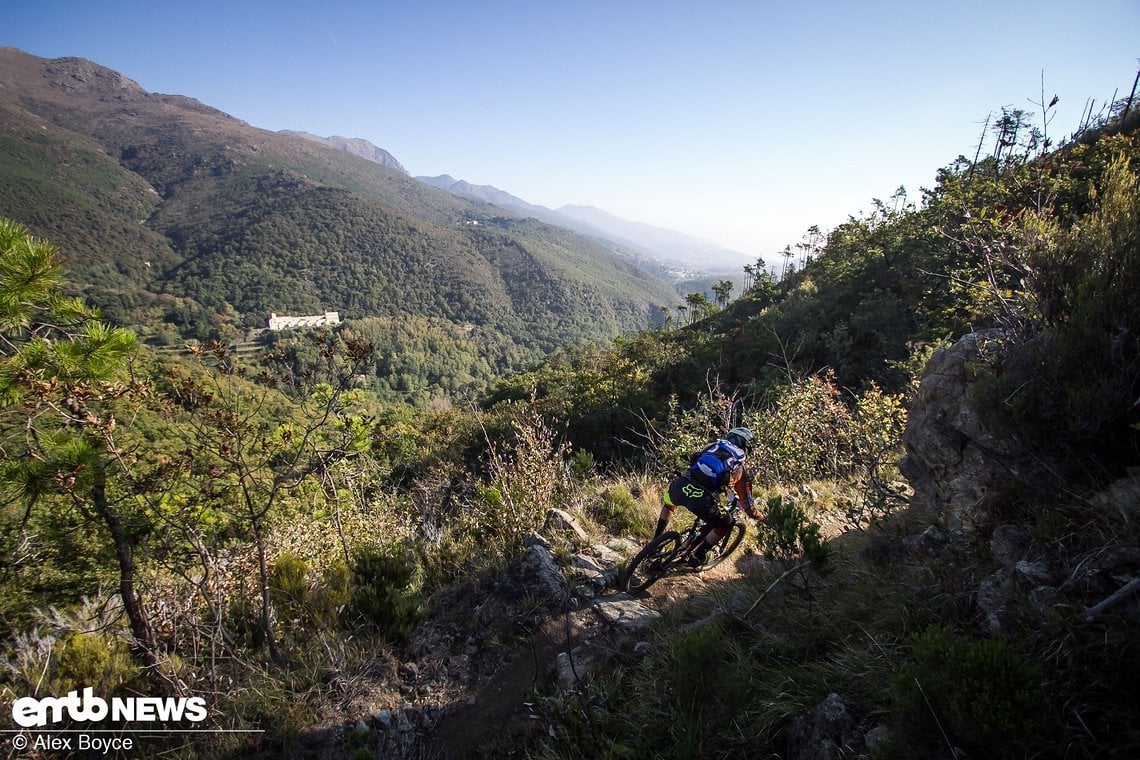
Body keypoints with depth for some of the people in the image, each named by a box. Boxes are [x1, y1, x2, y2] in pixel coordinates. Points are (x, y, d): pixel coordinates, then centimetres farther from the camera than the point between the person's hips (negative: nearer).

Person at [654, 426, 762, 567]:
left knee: (668, 500, 40)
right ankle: (698, 556, 23)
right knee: (725, 525, 27)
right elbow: (746, 502, 22)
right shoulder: (741, 468, 19)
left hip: (680, 487, 4)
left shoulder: (712, 446, 27)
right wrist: (756, 515, 43)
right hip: (702, 500, -3)